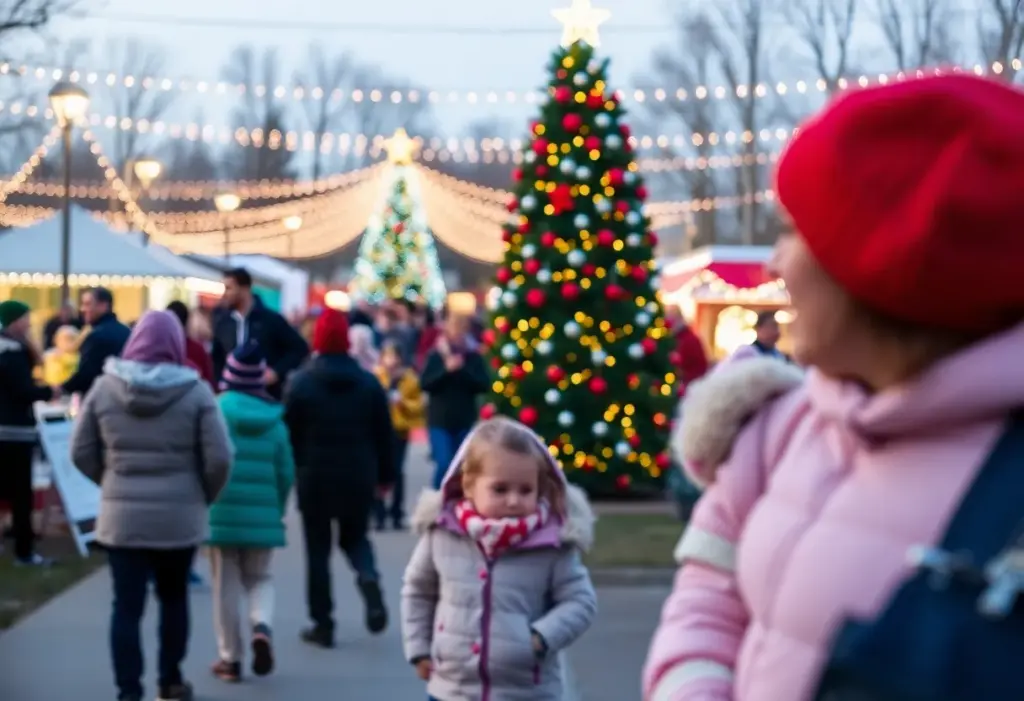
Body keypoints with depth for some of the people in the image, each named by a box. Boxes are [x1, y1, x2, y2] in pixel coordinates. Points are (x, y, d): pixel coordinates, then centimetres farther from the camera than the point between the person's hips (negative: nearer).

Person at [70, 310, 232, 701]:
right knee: (174, 598, 18)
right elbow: (219, 458, -9)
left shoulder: (105, 387, -1)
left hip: (121, 515, 0)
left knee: (127, 606, 2)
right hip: (179, 515, 0)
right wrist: (204, 496, 9)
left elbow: (81, 452, 3)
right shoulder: (195, 391, -7)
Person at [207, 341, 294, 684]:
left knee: (226, 585, 7)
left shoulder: (216, 410, -8)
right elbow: (286, 471, 5)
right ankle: (262, 626, -11)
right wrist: (277, 508, 18)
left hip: (222, 511, -2)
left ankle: (230, 658, 11)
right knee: (259, 579, 17)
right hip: (263, 514, 2)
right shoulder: (275, 418, 3)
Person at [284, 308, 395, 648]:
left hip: (315, 477, -2)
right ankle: (368, 578, -12)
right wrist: (385, 476, 12)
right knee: (355, 537, 19)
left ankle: (322, 623, 7)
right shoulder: (369, 382, 1)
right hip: (358, 477, 2)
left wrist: (294, 472, 2)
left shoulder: (301, 383, -6)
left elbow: (291, 433, -7)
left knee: (318, 548, 6)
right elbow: (383, 433, 4)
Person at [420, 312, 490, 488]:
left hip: (465, 421, 2)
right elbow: (424, 384, -8)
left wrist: (463, 369, -17)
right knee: (444, 463, -14)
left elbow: (485, 385, -5)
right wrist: (446, 370, -20)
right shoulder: (436, 355, 0)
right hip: (440, 421, -2)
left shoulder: (473, 356, 2)